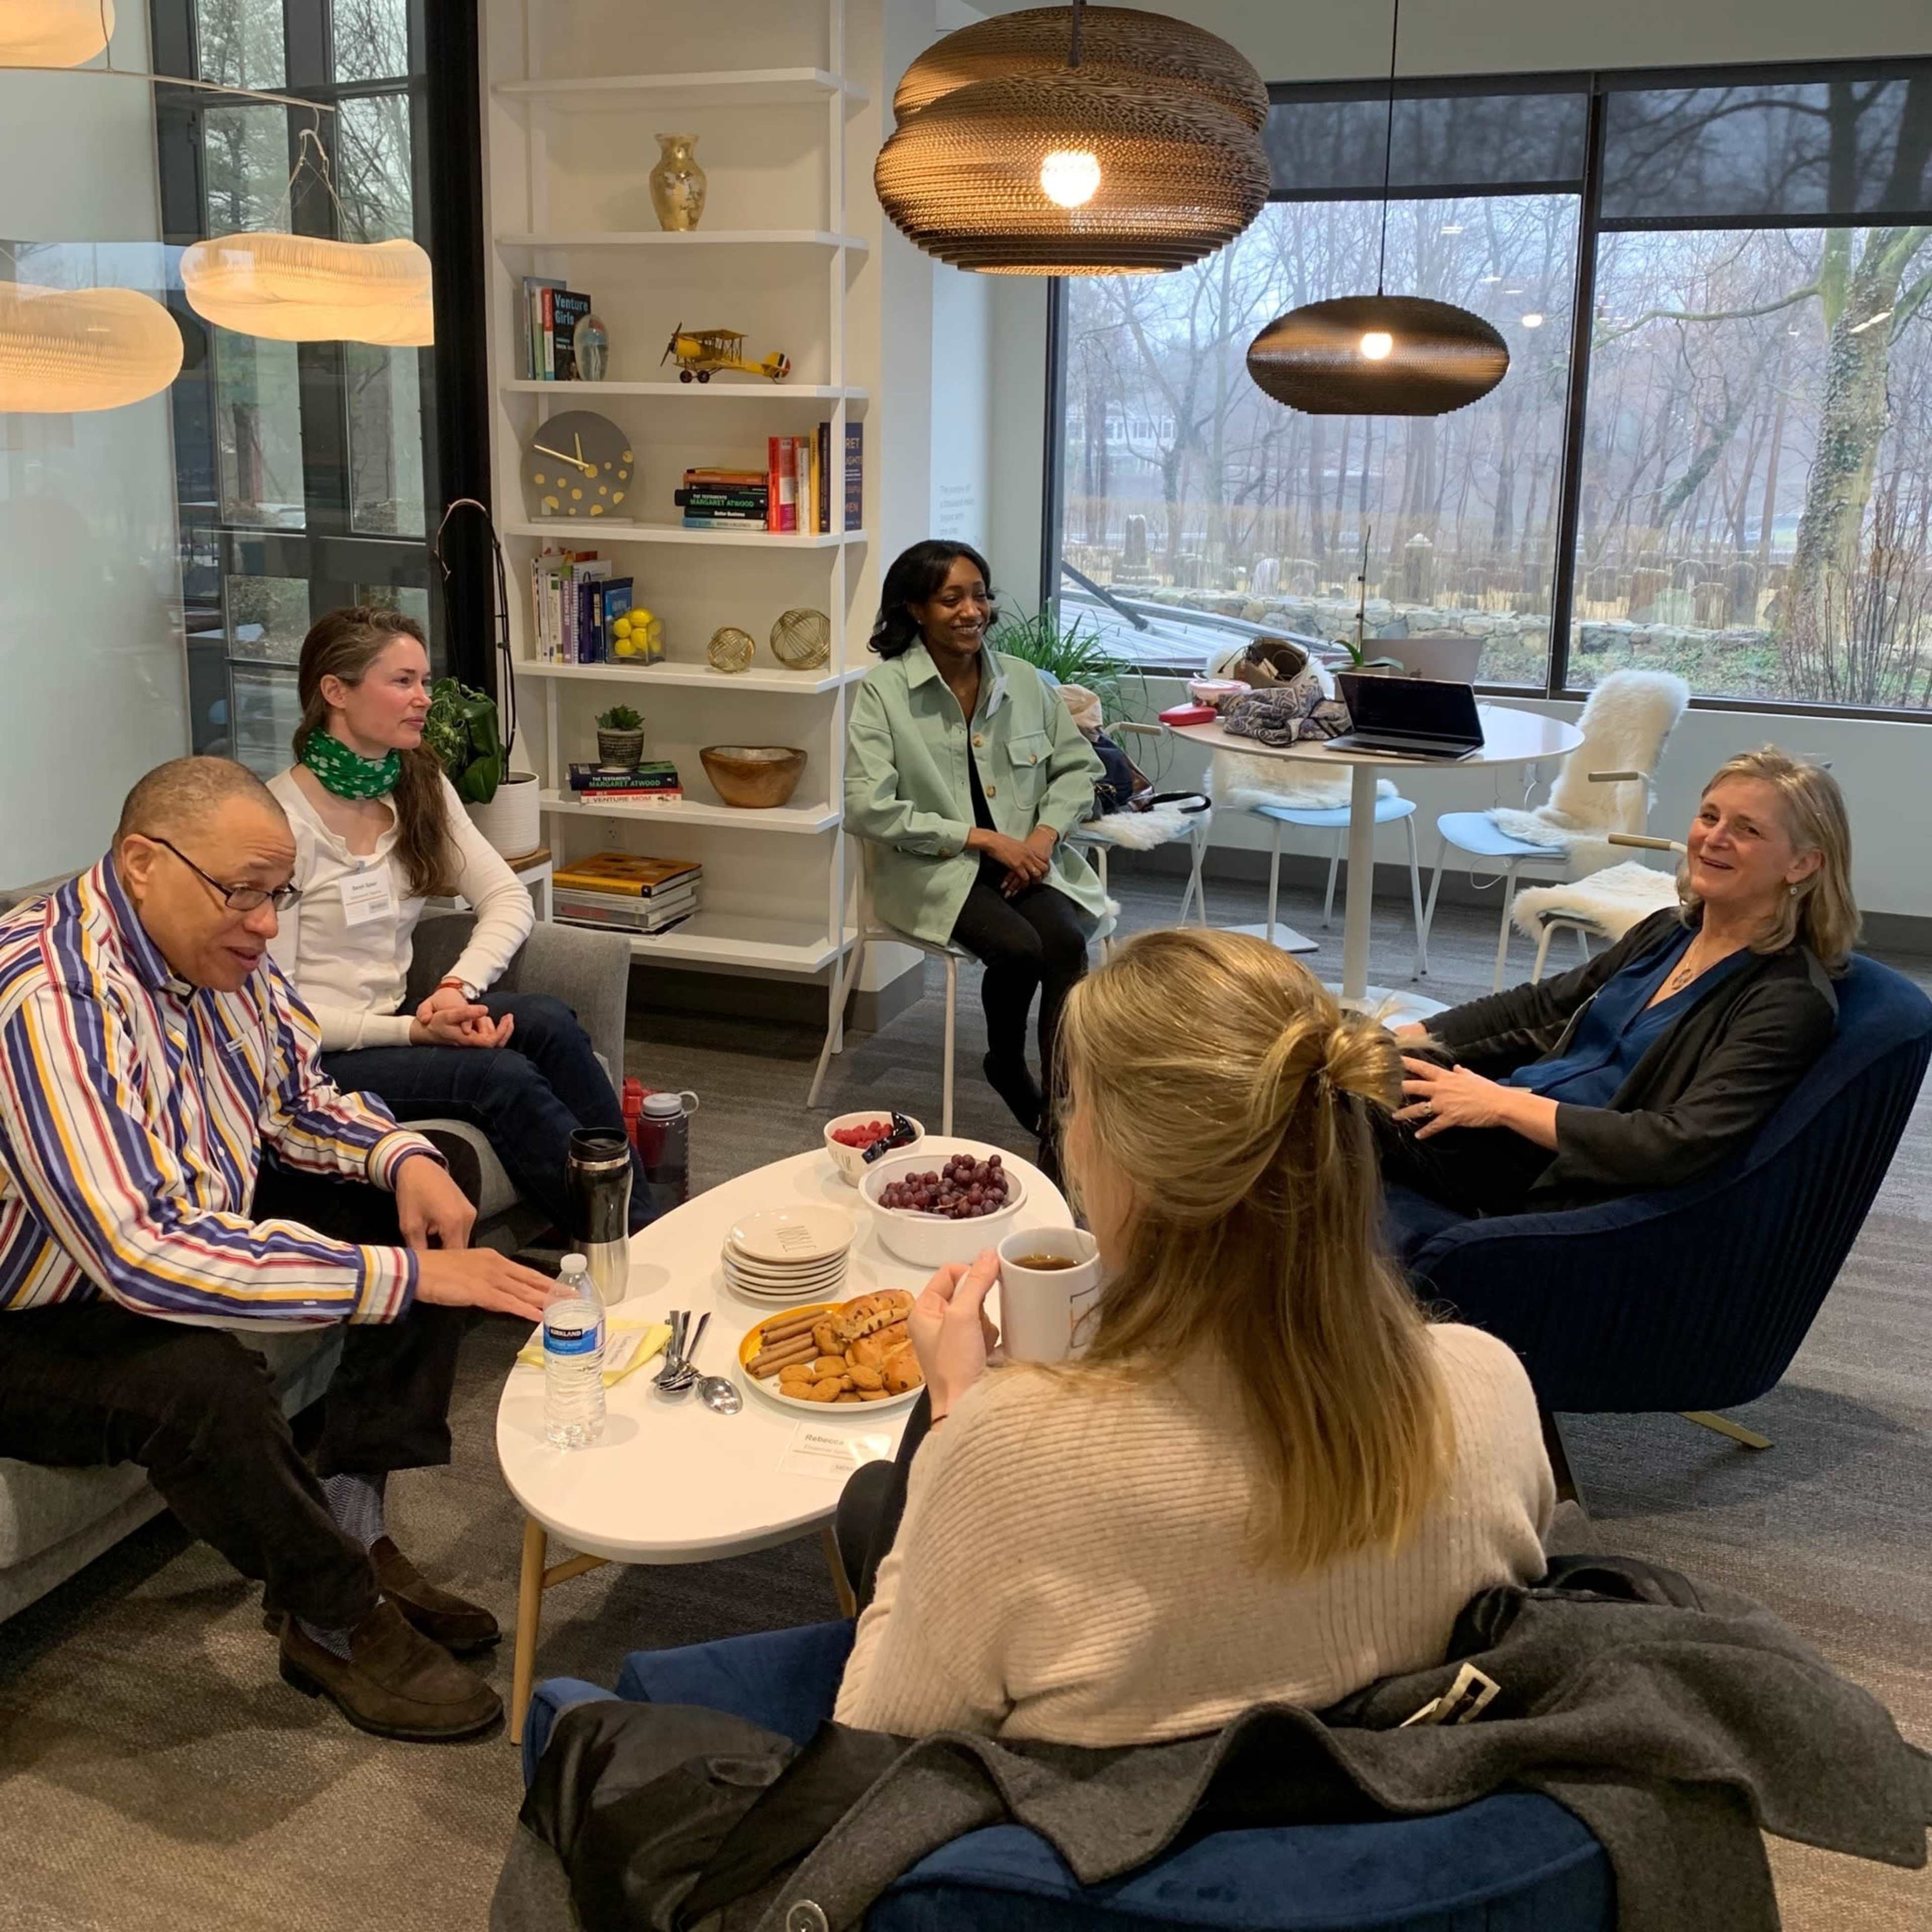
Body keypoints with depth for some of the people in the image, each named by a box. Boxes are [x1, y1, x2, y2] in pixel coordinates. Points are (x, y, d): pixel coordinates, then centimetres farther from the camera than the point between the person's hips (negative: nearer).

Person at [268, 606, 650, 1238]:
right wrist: (411, 1032, -24)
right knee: (503, 1077, -27)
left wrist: (458, 987, -16)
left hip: (392, 1026, 6)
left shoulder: (420, 787, 6)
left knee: (549, 1022, -20)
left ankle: (643, 1227, -16)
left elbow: (508, 899, 2)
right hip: (311, 1062, -6)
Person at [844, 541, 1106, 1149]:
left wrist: (1046, 831, -6)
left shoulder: (1023, 680, 7)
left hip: (1025, 859, 4)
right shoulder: (884, 690, -6)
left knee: (1065, 940, -26)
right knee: (1019, 946, -28)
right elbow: (870, 809, -12)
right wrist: (983, 838, -14)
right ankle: (1006, 1065, 5)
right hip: (932, 869, -3)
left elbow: (1078, 766, 16)